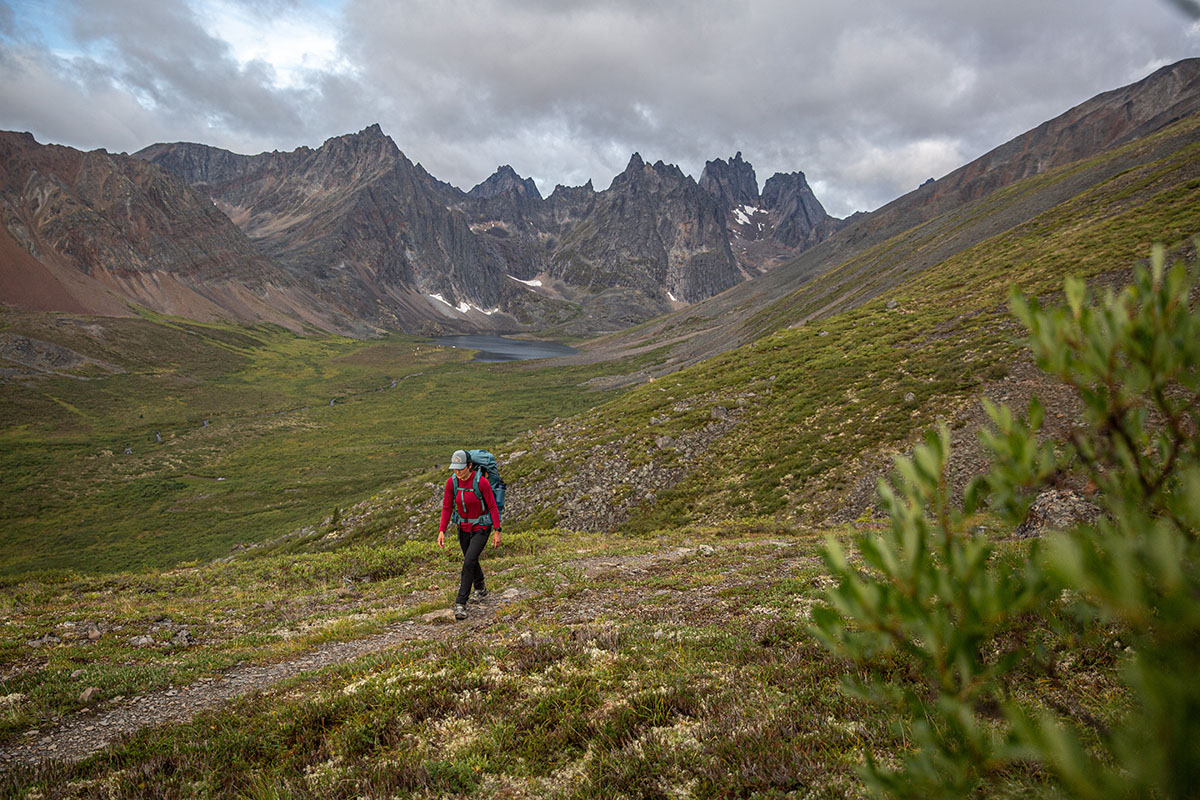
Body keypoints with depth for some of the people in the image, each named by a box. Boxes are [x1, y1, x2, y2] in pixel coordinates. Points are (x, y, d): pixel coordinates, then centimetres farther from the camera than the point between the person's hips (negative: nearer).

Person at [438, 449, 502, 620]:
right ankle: (481, 589, 48)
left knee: (469, 562, -17)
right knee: (471, 561, 21)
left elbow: (493, 506, -17)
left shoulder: (481, 481, -25)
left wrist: (497, 531, -17)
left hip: (481, 527, -5)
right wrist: (442, 531, -10)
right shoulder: (451, 482, -12)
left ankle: (460, 604, -9)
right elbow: (447, 507, -4)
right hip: (464, 527, 5)